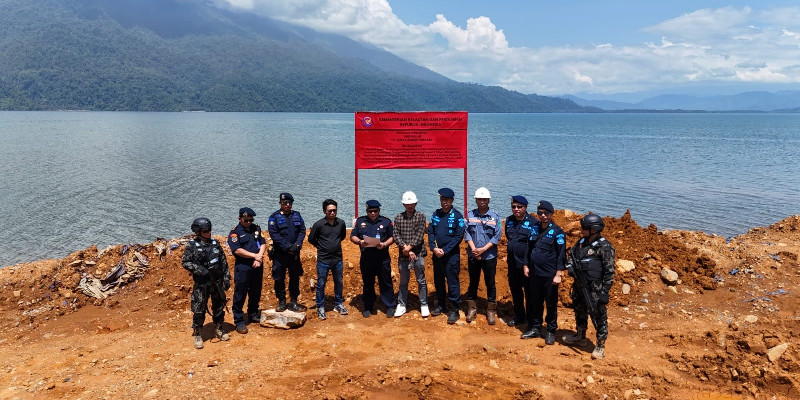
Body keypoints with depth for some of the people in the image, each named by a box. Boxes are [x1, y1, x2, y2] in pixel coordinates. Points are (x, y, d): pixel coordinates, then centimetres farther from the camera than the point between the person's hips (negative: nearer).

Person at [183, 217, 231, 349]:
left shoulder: (215, 243, 4)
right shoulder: (192, 245, -6)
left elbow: (224, 262, 9)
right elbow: (185, 262, -4)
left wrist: (226, 278, 6)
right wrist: (199, 270, -17)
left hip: (217, 282, 4)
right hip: (201, 284, -4)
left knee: (219, 307, 14)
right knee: (199, 310, 1)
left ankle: (218, 330, 31)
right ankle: (197, 335, 16)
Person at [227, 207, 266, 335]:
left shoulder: (256, 228, 11)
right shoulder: (235, 232, -6)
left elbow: (263, 243, 6)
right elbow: (237, 250, -15)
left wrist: (259, 258, -10)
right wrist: (255, 256, -14)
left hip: (257, 267, 6)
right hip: (242, 268, -6)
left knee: (256, 293, 16)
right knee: (240, 295, -1)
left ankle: (253, 315, 32)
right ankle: (239, 322, 6)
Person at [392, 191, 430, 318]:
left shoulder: (421, 216, 1)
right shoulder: (398, 217, 6)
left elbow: (420, 235, -9)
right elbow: (396, 235, -2)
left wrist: (409, 247, -17)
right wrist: (405, 247, -15)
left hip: (418, 254, -2)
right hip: (403, 255, 2)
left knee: (421, 281, 6)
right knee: (403, 281, 12)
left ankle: (424, 305, 17)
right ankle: (401, 305, 22)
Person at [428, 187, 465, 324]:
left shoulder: (457, 216, -6)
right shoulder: (436, 214, 8)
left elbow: (459, 237, -10)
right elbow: (430, 232, 7)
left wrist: (444, 250, -14)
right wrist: (434, 248, -9)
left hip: (451, 255, -5)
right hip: (437, 254, 5)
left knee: (452, 282, -3)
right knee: (438, 281, 14)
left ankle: (454, 310, 6)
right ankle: (441, 305, 29)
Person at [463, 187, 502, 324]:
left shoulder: (495, 216, -2)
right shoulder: (470, 215, 3)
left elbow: (497, 236, -6)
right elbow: (467, 232, 1)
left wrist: (483, 249, -13)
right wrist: (473, 248, -12)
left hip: (489, 256, -1)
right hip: (473, 255, 2)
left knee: (490, 283, 7)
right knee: (473, 282, 11)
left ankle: (491, 311, 19)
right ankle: (471, 308, 24)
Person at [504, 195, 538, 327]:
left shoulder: (533, 222, -11)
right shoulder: (509, 220, 7)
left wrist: (527, 264, -20)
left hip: (526, 262, -6)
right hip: (512, 262, 6)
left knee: (529, 291, 4)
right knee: (515, 289, 16)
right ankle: (519, 317, 32)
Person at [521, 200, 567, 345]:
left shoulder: (557, 232, -7)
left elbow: (561, 255, -9)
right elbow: (528, 249, 16)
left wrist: (558, 274, -13)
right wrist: (526, 266, 9)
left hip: (549, 275, -5)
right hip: (534, 274, 5)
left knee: (551, 304, 6)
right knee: (535, 302, 13)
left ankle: (551, 331, 18)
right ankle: (535, 328, 26)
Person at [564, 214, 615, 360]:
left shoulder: (604, 247, -15)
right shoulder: (581, 242, 7)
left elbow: (609, 272, -15)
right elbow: (571, 255, 21)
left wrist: (605, 291, -17)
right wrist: (570, 266, -1)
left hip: (595, 289, -8)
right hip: (579, 286, 8)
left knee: (598, 317, 0)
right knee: (579, 311, 23)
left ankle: (600, 346, 11)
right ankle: (580, 336, 42)